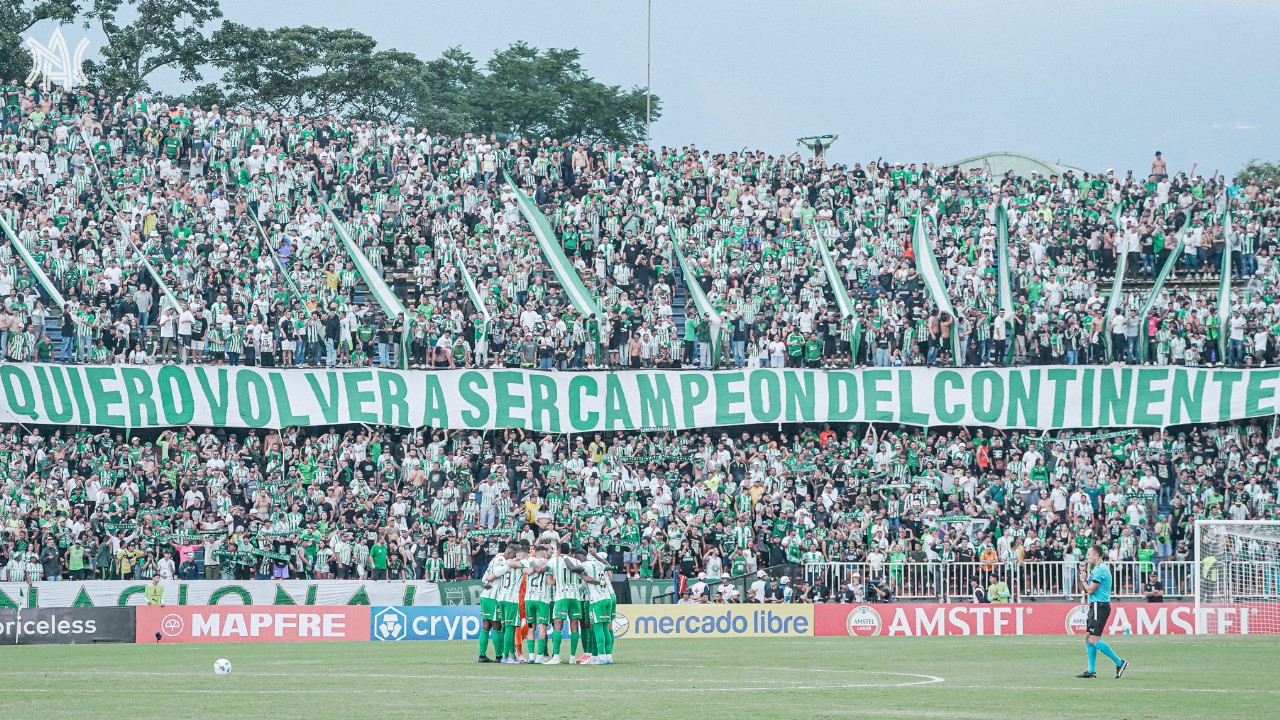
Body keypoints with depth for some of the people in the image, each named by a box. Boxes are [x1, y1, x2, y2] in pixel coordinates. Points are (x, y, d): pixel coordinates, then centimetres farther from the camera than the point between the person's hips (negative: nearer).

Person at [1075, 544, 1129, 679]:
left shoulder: (1100, 569, -15)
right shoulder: (1098, 568, 17)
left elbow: (1090, 590, -17)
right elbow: (1087, 588, 20)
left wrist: (1083, 579, -1)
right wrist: (1083, 572, 12)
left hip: (1099, 606, -11)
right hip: (1095, 606, 11)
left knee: (1094, 640, -13)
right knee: (1089, 639, 10)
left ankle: (1119, 663, -11)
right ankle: (1091, 671, 11)